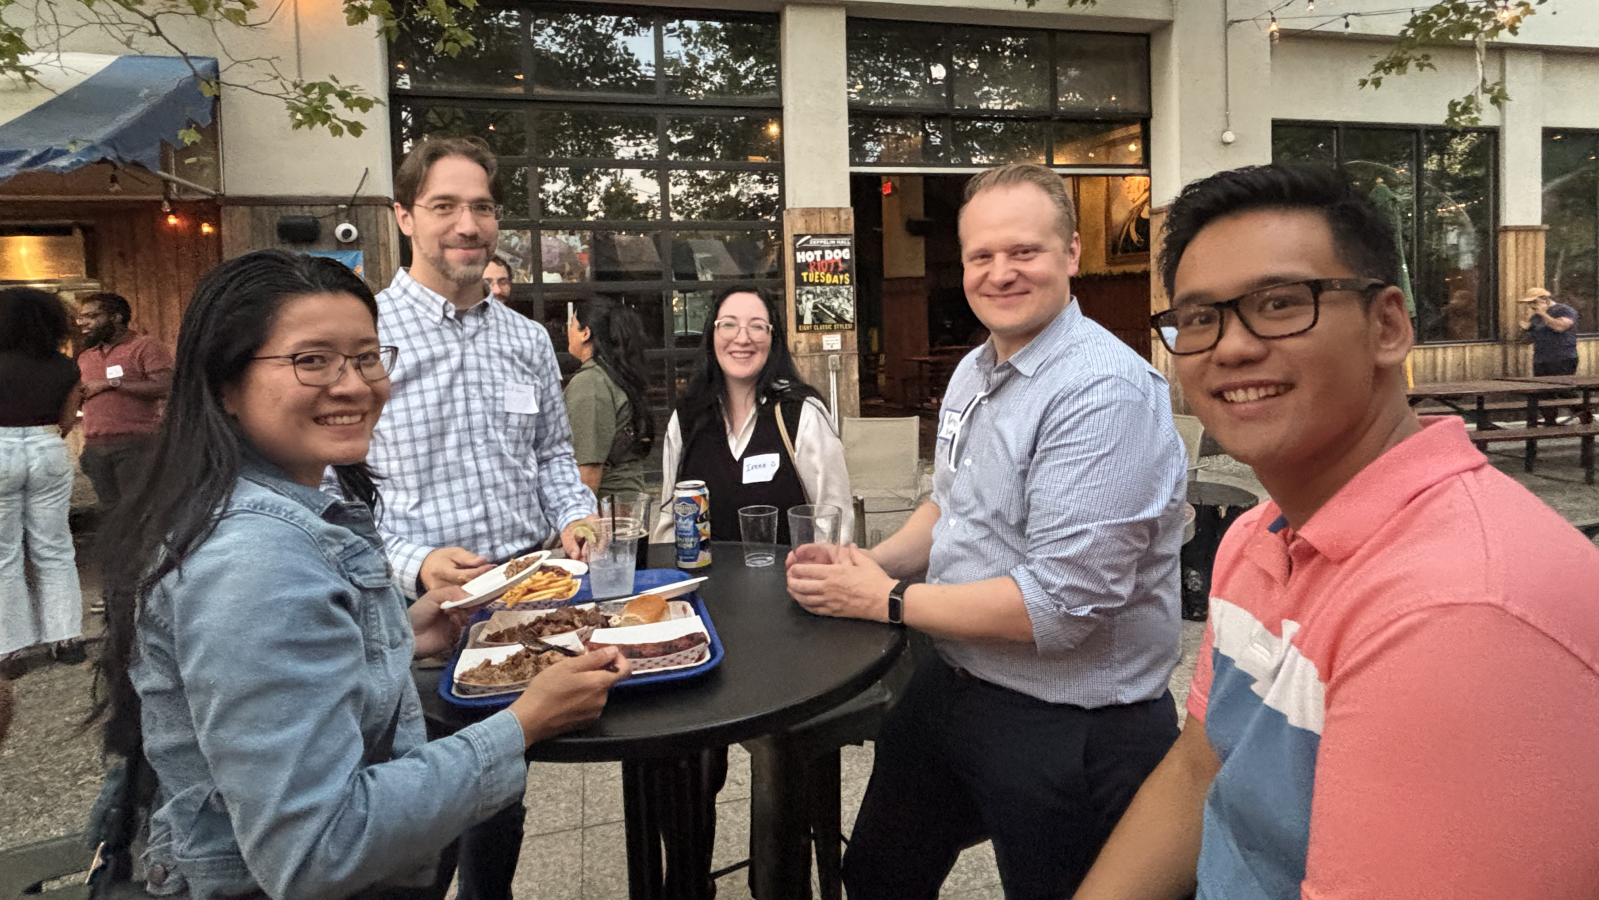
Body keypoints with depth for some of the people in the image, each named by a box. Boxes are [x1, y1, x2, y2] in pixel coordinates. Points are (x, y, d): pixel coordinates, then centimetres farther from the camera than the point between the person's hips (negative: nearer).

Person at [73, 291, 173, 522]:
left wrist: (113, 383, -12)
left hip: (135, 444, -7)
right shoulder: (86, 357, 21)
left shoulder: (146, 347, -2)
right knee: (107, 510, 9)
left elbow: (165, 387, -17)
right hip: (95, 447, 7)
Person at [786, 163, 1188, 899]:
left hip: (1073, 730, -8)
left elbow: (1061, 604, -28)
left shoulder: (1106, 391, -24)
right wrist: (872, 562, -2)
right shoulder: (973, 370, 5)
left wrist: (887, 600, -18)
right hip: (951, 686, 8)